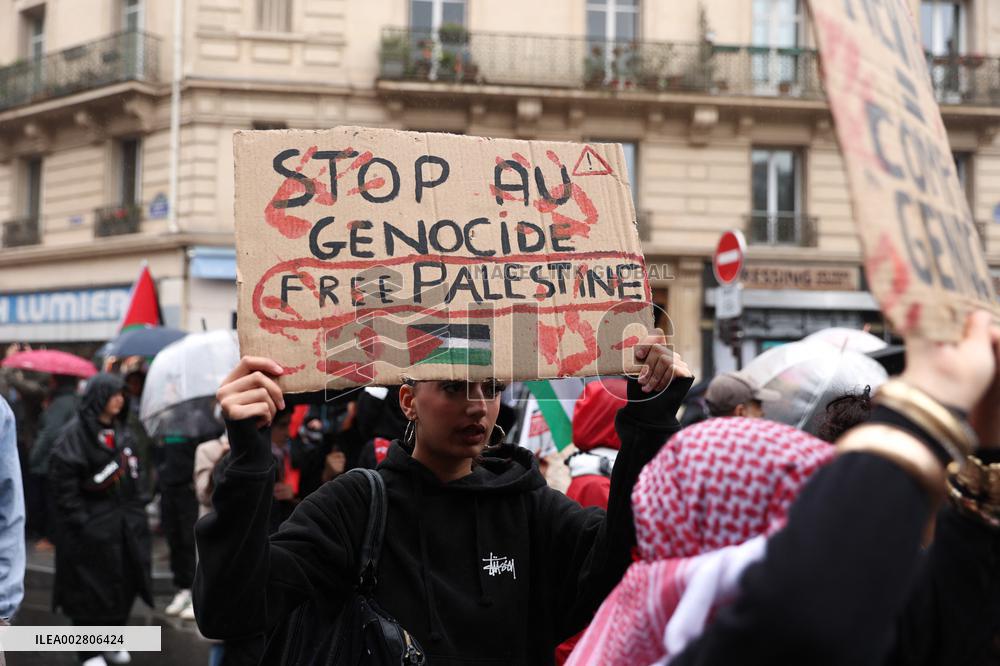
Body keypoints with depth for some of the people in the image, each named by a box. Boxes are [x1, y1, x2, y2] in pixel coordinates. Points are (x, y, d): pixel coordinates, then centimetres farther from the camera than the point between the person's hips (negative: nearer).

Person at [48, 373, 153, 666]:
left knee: (122, 583, 10)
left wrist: (137, 509, 12)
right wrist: (77, 518, -17)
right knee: (91, 587, -1)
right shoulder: (75, 433, -11)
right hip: (90, 525, -7)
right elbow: (62, 478, -15)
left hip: (123, 521, 7)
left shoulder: (120, 431, 13)